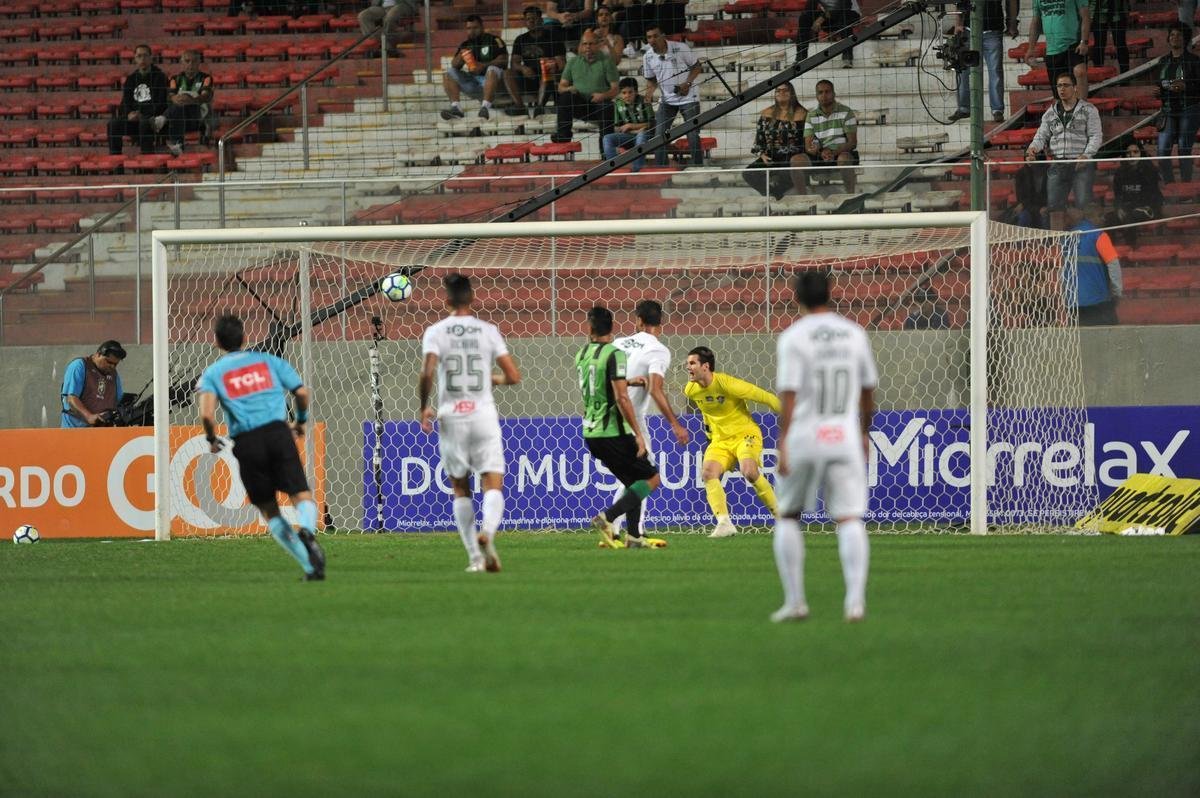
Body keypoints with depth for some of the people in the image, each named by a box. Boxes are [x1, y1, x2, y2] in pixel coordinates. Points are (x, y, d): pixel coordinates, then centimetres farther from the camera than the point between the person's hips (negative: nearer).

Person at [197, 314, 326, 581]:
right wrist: (300, 421, 31)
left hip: (247, 443, 0)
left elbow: (207, 414, -7)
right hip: (277, 432, 0)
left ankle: (310, 566, 1)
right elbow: (303, 393, 11)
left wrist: (212, 439, 12)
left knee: (269, 510, 12)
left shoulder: (212, 374, 11)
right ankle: (307, 530, -40)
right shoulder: (269, 361, 16)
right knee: (302, 496, -3)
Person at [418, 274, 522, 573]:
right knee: (493, 484, -2)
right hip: (483, 414, 0)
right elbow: (513, 376, 0)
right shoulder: (488, 331, 2)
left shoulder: (436, 332, -1)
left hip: (450, 417, 0)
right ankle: (487, 531, -33)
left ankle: (475, 556, 8)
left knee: (460, 489, 13)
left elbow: (427, 373, -14)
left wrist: (424, 408, 1)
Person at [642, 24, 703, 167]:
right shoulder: (648, 57, -3)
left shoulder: (680, 48, -15)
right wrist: (649, 93, -9)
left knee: (693, 136, -7)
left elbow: (696, 67, -5)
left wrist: (688, 83, -20)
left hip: (688, 96, -4)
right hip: (667, 99, 4)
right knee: (659, 135, -2)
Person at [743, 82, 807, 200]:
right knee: (748, 173, -22)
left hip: (791, 160, -4)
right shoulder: (767, 114, 13)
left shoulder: (801, 114, 3)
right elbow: (758, 139, 15)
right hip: (769, 159, 4)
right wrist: (762, 155, -3)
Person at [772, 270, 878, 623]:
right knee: (849, 518, -2)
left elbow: (788, 396, -14)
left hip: (803, 437, -2)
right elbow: (868, 390, 15)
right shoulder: (854, 334, 7)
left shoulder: (793, 338, -6)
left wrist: (783, 446, -15)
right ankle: (856, 598, -19)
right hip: (845, 435, 2)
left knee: (787, 516, 14)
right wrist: (864, 433, 29)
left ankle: (794, 600, 10)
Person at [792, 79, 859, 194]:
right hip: (820, 157, 3)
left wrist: (834, 152, -24)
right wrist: (820, 152, -21)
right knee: (796, 160, -23)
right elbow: (808, 145, 3)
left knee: (844, 158, -40)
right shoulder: (812, 116, 9)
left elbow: (852, 142, -6)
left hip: (841, 153, -3)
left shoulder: (846, 113, 0)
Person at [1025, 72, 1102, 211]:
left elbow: (1096, 136, -3)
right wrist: (1033, 148, -8)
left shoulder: (1088, 110, 3)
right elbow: (1042, 135, 15)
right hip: (1058, 166, 4)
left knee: (1083, 204, -10)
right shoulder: (1051, 113, 16)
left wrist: (1087, 155, -19)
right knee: (1052, 204, -2)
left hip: (1082, 164, -4)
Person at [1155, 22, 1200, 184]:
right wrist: (1158, 91, 3)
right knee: (1162, 152, -5)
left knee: (1184, 152, -5)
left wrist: (1185, 86, -19)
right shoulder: (1164, 61, 15)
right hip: (1168, 110, 5)